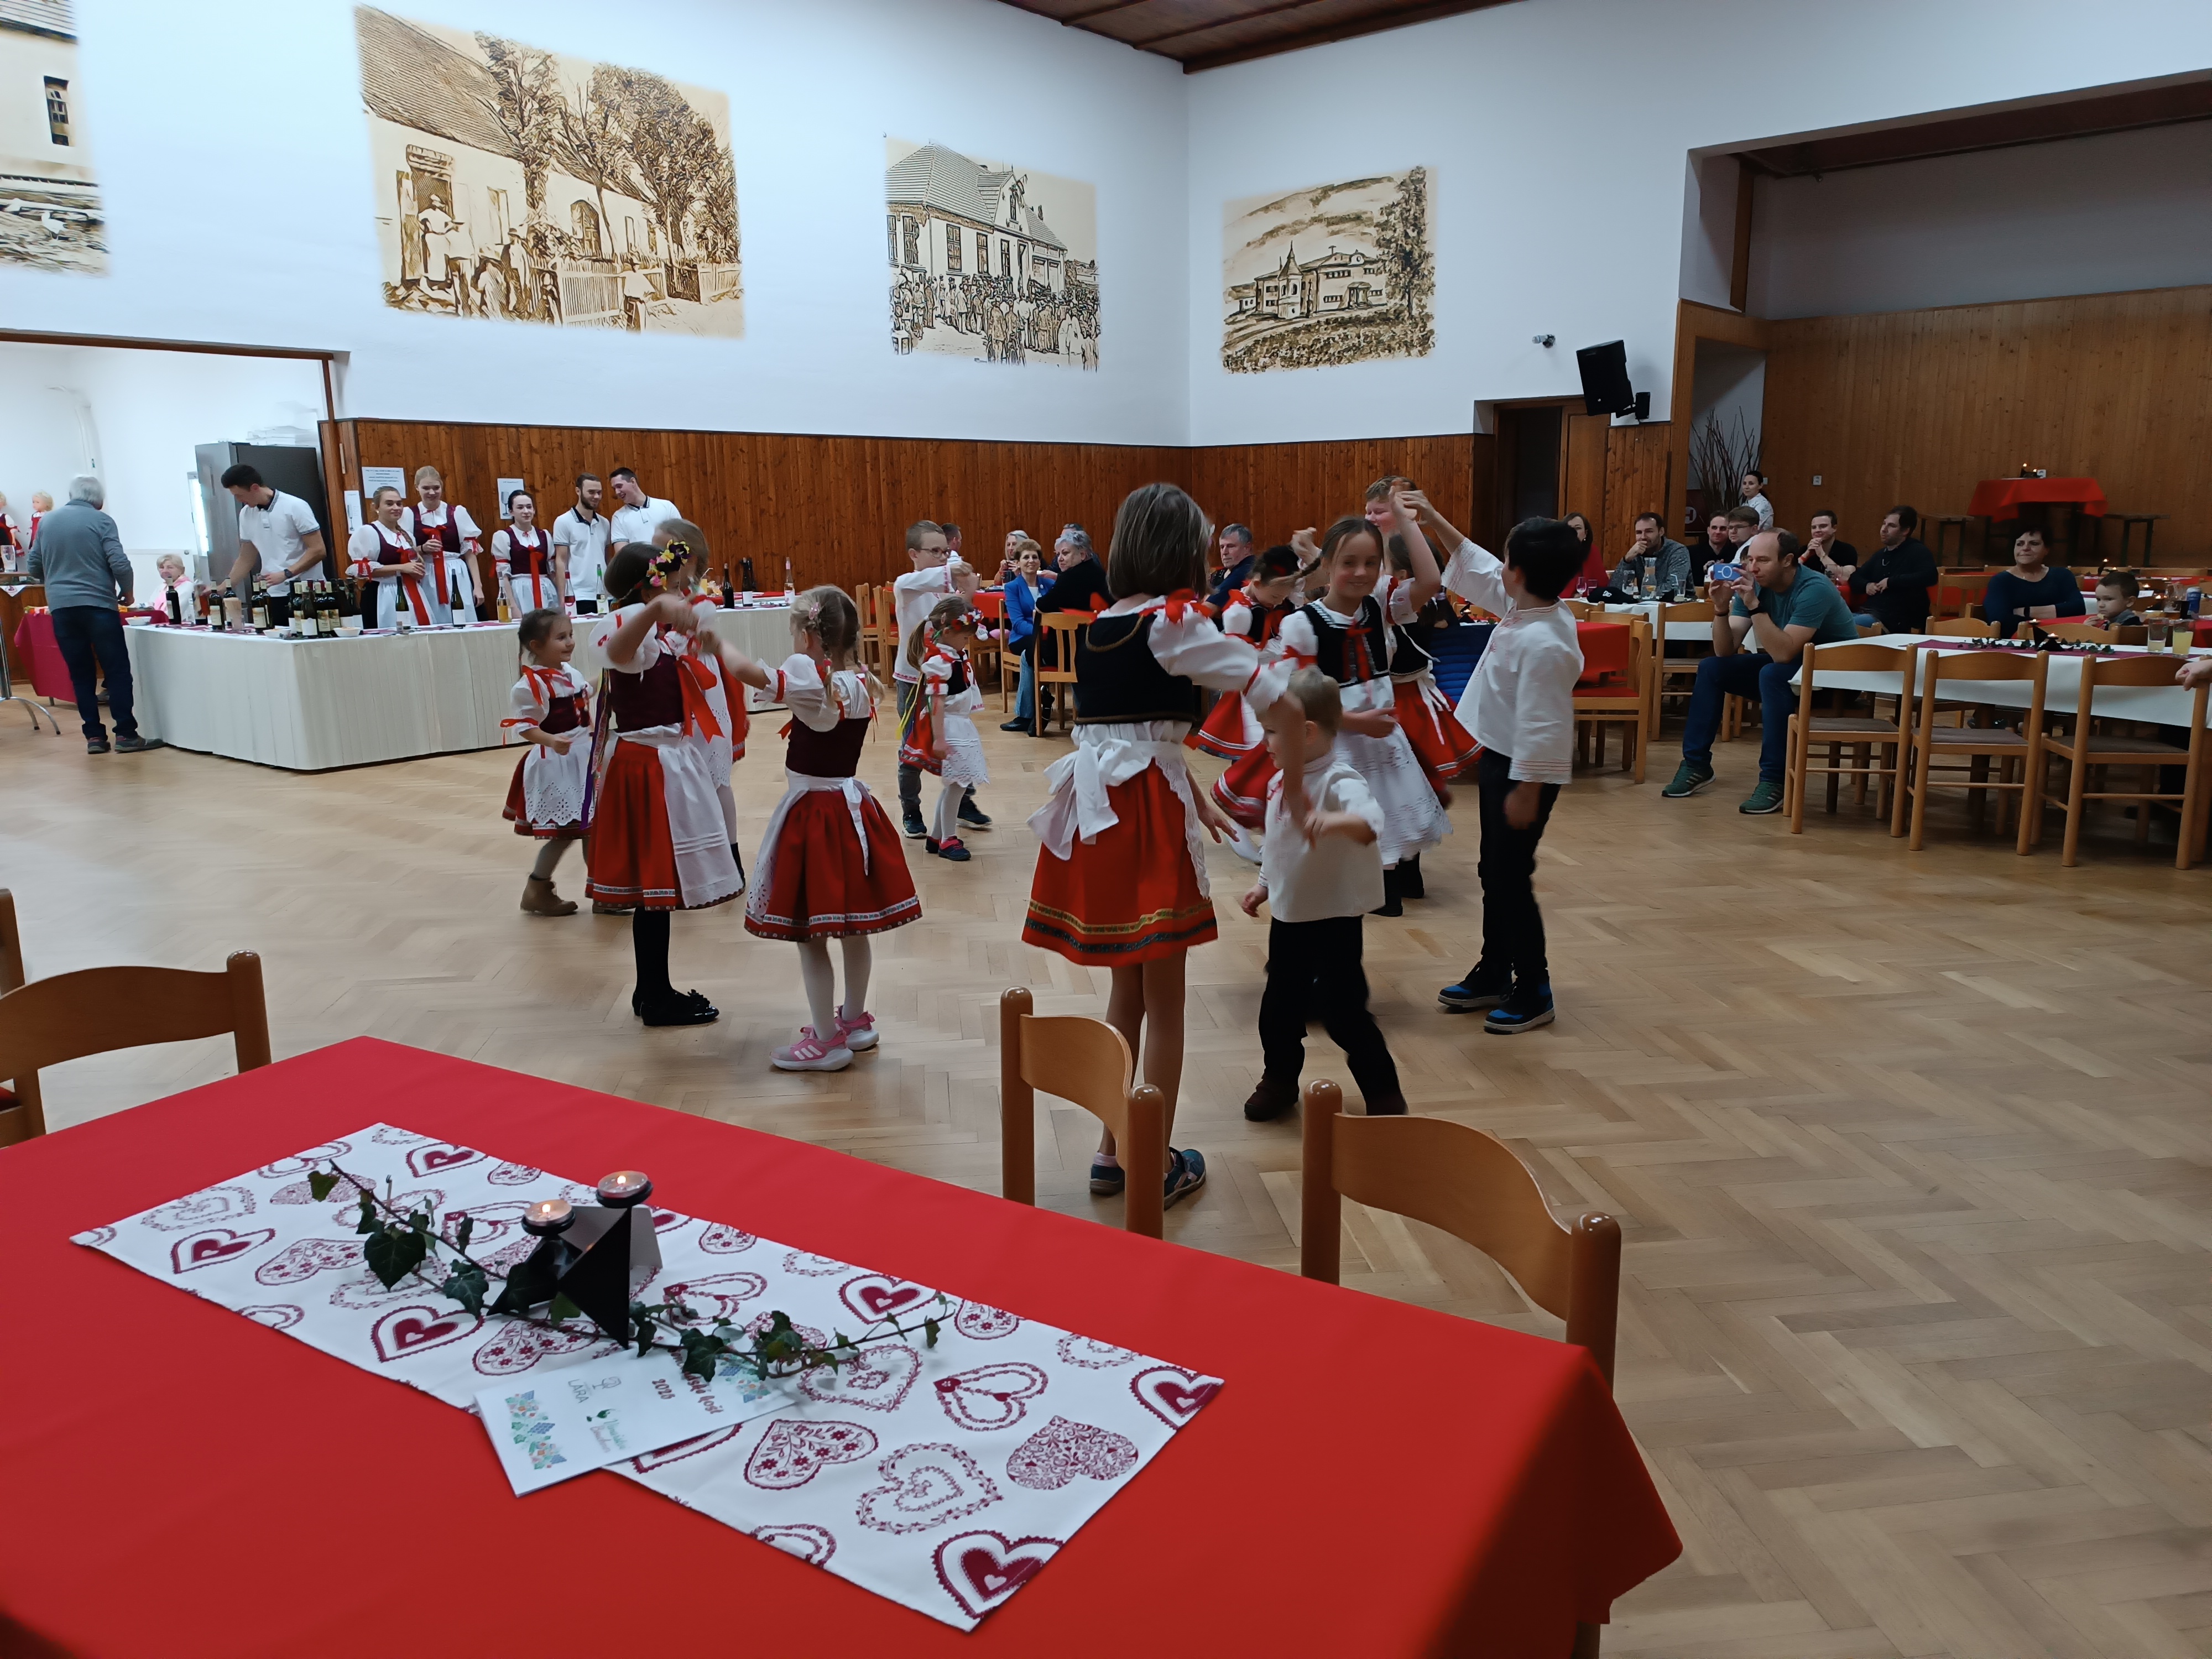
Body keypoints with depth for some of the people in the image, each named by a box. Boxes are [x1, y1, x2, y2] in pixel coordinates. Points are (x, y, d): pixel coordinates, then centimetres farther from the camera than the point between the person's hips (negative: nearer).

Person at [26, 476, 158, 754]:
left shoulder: (47, 522, 12)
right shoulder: (101, 521, -2)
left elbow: (34, 568, 18)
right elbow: (120, 564, -11)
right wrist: (127, 592, 6)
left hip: (60, 608, 4)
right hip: (98, 605, -4)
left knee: (81, 674, 8)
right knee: (118, 670, -1)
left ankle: (94, 736, 7)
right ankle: (126, 734, -4)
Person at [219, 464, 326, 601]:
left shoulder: (295, 507, -7)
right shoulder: (246, 514, 10)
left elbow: (318, 551, -11)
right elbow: (246, 559, 18)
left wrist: (285, 574, -18)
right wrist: (224, 586, 10)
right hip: (272, 594, 5)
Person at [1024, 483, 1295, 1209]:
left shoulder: (1098, 628, 11)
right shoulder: (1173, 623, -11)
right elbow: (1270, 690, -14)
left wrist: (1195, 798, 20)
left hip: (1096, 807, 7)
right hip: (1147, 812, -7)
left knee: (1128, 987, 19)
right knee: (1164, 998, 6)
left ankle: (1113, 1153, 28)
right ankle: (1159, 1164, 16)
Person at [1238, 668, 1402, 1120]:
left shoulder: (1339, 781, -23)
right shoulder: (1283, 780, 4)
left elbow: (1370, 822, -44)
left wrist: (1335, 821, -62)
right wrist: (1264, 885, 18)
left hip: (1334, 917, -8)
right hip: (1288, 914, 8)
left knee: (1343, 1012, 0)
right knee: (1278, 1006, 16)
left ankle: (1383, 1095, 17)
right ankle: (1279, 1082, 35)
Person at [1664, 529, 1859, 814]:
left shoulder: (1814, 589, -25)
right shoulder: (1755, 585, -5)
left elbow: (1783, 654, -33)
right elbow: (1725, 651, -8)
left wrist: (1754, 606, -37)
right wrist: (1721, 608, -24)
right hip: (1789, 666, 7)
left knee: (1773, 674, -35)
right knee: (1711, 668, -4)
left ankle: (1774, 781, -29)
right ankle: (1696, 764, 0)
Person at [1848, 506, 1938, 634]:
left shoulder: (1917, 551, 0)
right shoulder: (1881, 554, 23)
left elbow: (1929, 576, -18)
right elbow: (1855, 578, 28)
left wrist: (1891, 582, -14)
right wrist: (1866, 585, 3)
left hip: (1898, 620, -8)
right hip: (1868, 612, 8)